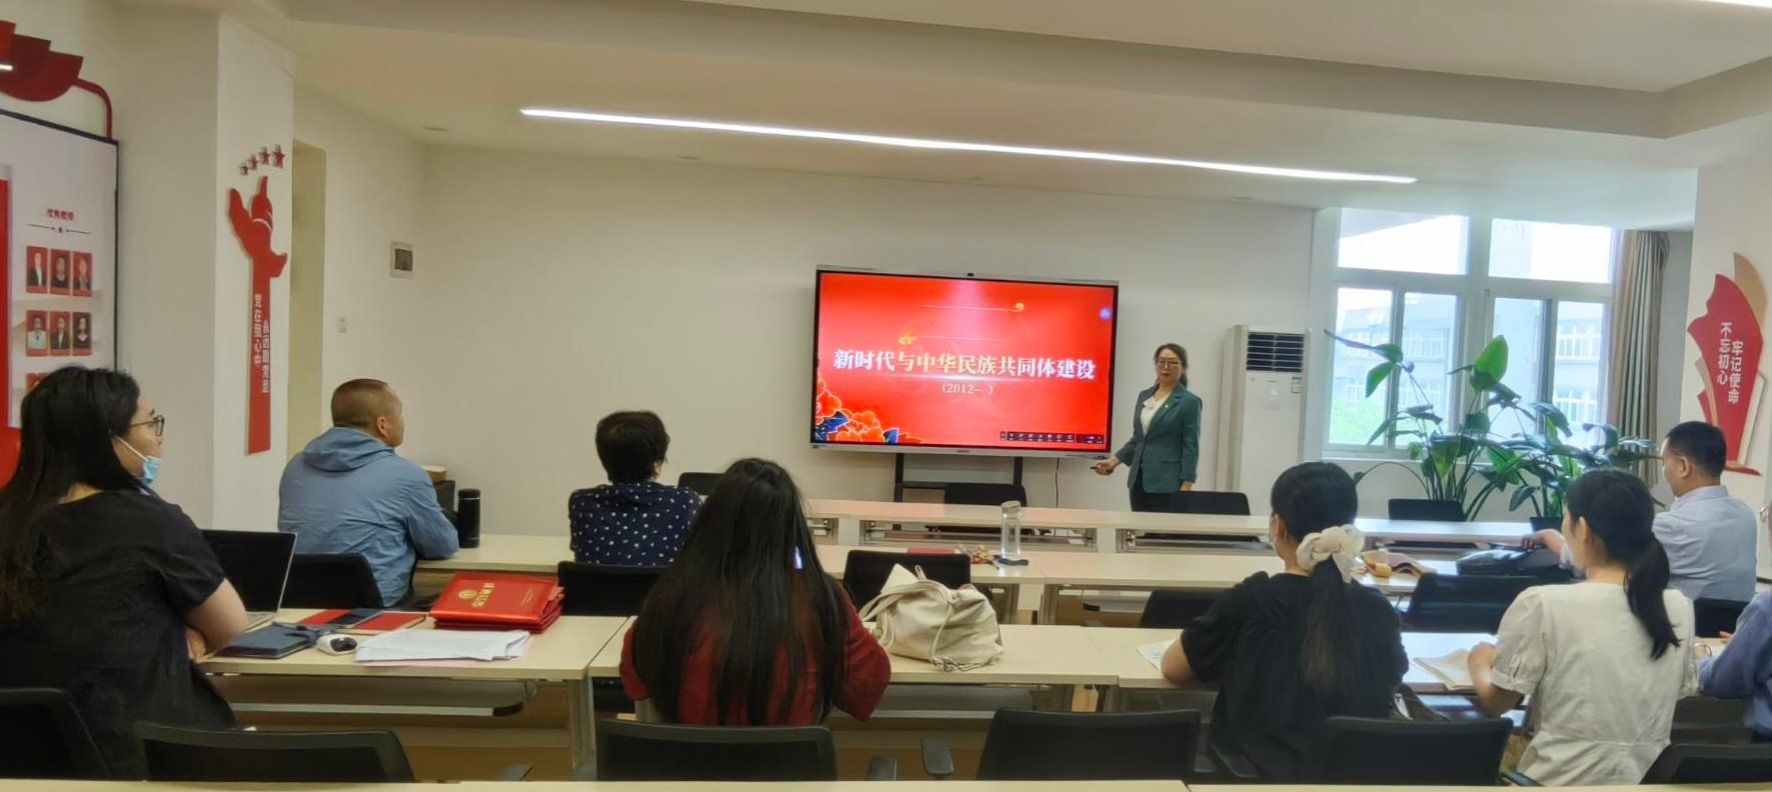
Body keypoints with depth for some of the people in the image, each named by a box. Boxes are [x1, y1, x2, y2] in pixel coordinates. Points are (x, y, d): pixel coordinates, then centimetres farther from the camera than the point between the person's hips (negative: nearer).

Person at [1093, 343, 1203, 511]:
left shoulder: (1189, 402, -6)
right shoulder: (1144, 396, 12)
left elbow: (1190, 448, -9)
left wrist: (1186, 488, -15)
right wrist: (1114, 460, 7)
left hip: (1166, 483, -6)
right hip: (1139, 479, 6)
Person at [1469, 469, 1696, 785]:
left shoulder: (1541, 605, -18)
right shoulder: (1678, 608, -3)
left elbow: (1496, 702, -6)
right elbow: (1683, 691, 14)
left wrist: (1480, 663, 15)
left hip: (1563, 779, -5)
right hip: (1649, 778, 5)